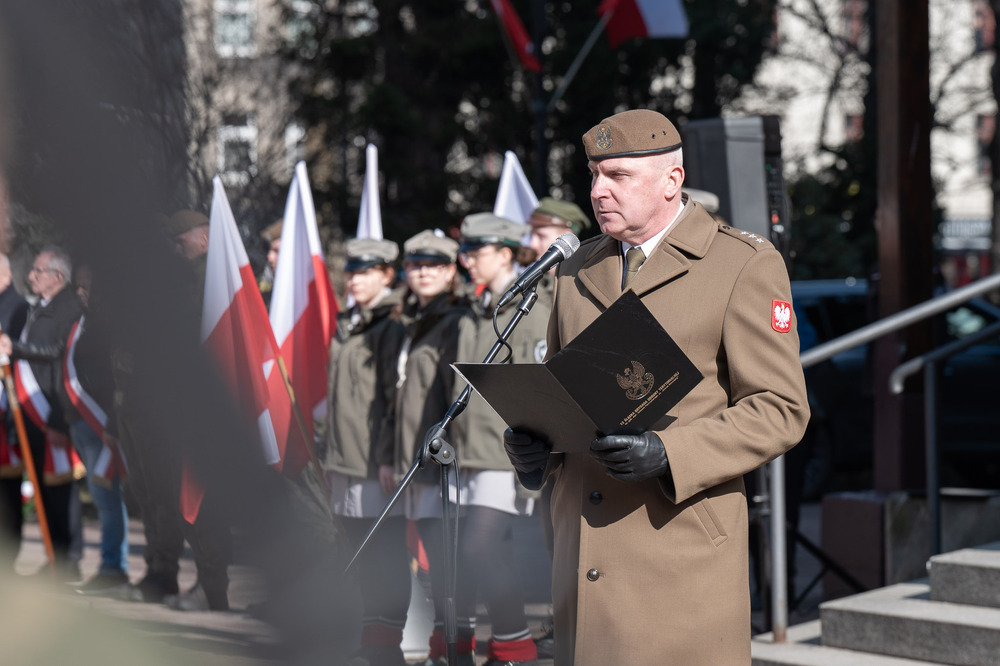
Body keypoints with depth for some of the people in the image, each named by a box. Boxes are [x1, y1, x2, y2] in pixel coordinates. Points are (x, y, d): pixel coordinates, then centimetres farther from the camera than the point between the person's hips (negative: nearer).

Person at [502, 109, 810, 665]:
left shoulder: (746, 265, -3)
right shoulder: (578, 270, 16)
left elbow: (780, 410, -7)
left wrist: (668, 454, -20)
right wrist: (529, 442, 1)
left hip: (682, 548, -5)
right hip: (583, 546, 5)